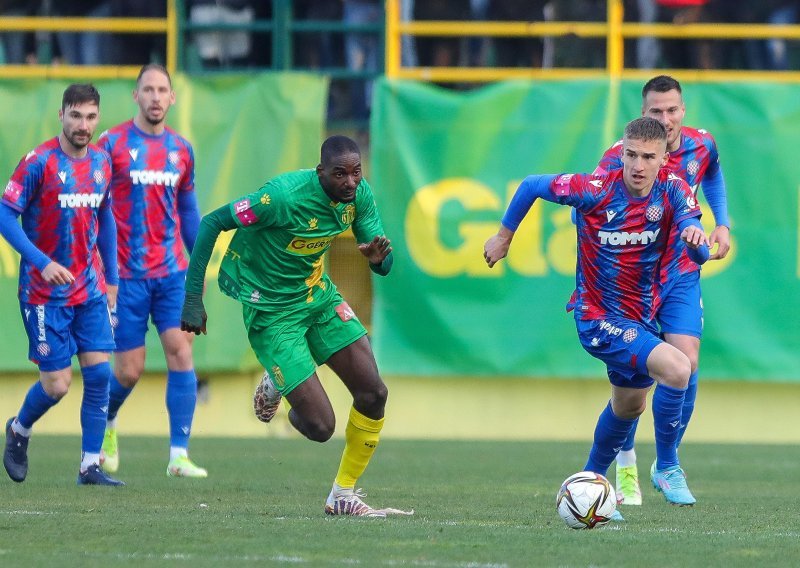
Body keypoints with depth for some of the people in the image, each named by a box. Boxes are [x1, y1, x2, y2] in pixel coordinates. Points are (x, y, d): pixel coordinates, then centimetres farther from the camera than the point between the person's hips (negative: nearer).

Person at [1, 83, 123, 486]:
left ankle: (90, 466, 4)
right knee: (57, 384, -4)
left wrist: (111, 278, 16)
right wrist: (42, 262, -22)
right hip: (45, 291, -5)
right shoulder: (39, 162, -13)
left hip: (90, 288, 5)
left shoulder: (101, 162, 5)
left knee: (99, 373, -4)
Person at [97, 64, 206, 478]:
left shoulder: (181, 149, 9)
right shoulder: (112, 144, -4)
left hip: (172, 272, 3)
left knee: (181, 351, -12)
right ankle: (106, 424, 32)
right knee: (129, 370, -1)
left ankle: (179, 455, -10)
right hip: (126, 274, -3)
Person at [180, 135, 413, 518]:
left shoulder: (359, 195, -8)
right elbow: (212, 222, -20)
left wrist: (378, 257, -26)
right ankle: (275, 386, 25)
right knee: (319, 426, -11)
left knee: (373, 393, -5)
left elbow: (383, 267, 0)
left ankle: (343, 495, 12)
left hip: (317, 294, 7)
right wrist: (193, 298, -20)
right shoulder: (285, 196, -29)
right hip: (271, 310, -7)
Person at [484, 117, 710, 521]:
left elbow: (700, 256, -20)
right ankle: (667, 468, -11)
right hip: (599, 319, -7)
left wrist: (697, 238, -43)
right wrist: (504, 236, 5)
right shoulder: (596, 190, -20)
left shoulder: (673, 191, -11)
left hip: (641, 316, 7)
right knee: (676, 368, -26)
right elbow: (531, 186, -5)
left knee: (629, 406, 26)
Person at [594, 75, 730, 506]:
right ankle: (626, 470, 15)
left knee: (686, 364, -9)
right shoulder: (619, 158, -18)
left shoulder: (701, 146, -4)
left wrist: (722, 223, 11)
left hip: (682, 275, 3)